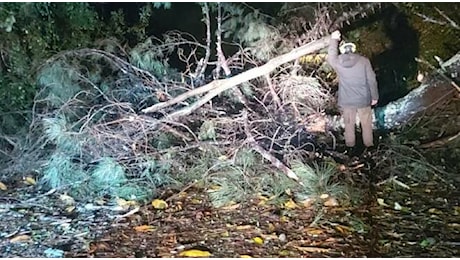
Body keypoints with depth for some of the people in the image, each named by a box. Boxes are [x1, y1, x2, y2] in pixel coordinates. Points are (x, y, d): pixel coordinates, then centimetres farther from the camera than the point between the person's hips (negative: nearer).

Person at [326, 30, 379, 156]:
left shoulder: (338, 62, -5)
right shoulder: (364, 61, -8)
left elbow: (331, 56, 20)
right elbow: (372, 80, -6)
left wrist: (334, 40, 29)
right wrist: (374, 96, 5)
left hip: (346, 101, 1)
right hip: (363, 100, -1)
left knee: (349, 124, 14)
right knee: (366, 124, 13)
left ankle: (350, 147, 20)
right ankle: (369, 146, 22)